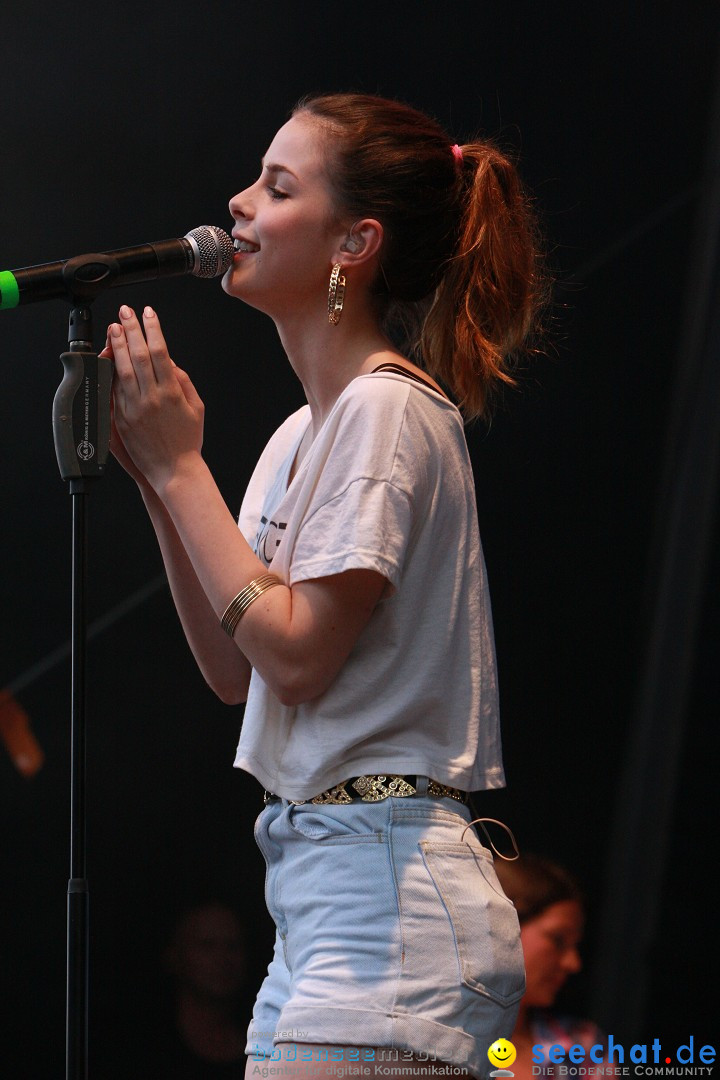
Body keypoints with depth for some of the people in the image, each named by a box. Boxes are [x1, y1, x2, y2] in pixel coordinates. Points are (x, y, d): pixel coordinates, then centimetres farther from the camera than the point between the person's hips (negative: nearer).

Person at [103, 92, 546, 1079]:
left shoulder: (387, 411, -11)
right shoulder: (304, 432, 17)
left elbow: (295, 654, -16)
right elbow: (233, 669, 15)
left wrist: (181, 466, -9)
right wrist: (153, 472, 9)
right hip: (321, 895, 9)